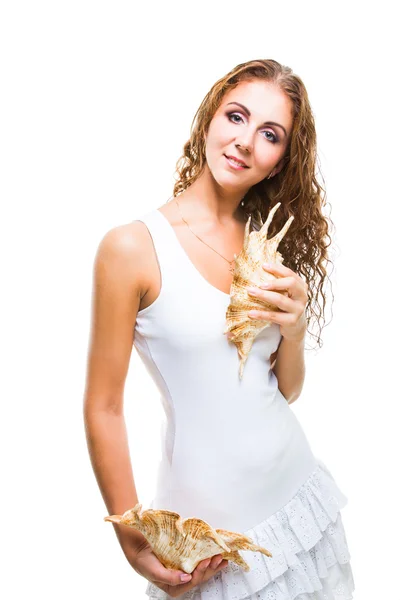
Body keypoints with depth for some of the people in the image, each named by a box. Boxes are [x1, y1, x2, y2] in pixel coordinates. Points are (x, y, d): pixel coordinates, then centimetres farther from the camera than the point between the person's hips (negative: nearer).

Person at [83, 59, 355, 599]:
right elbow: (104, 410, -11)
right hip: (207, 520, -6)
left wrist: (294, 329, -12)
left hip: (298, 491, 6)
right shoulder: (133, 247, -15)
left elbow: (287, 390, 7)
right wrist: (135, 545, -11)